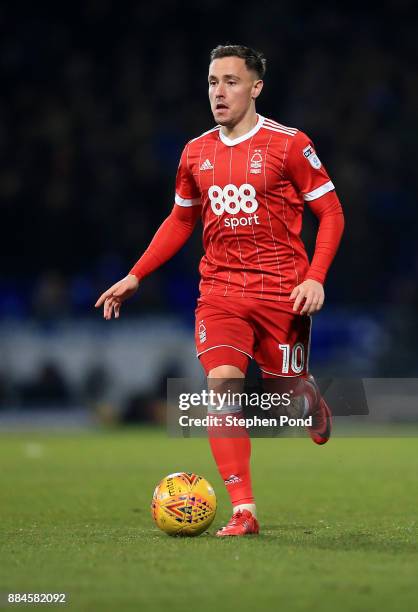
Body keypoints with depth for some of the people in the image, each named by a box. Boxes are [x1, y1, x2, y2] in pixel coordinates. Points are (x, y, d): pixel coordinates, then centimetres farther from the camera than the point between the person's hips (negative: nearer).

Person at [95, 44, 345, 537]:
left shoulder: (288, 144, -5)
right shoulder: (196, 153, 9)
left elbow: (331, 213, -2)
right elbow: (180, 221, 21)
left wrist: (316, 278, -14)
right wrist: (134, 278, 16)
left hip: (281, 290, -3)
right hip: (219, 289, 3)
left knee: (289, 390, 4)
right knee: (222, 385, -14)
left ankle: (313, 404, 46)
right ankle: (243, 512, -14)